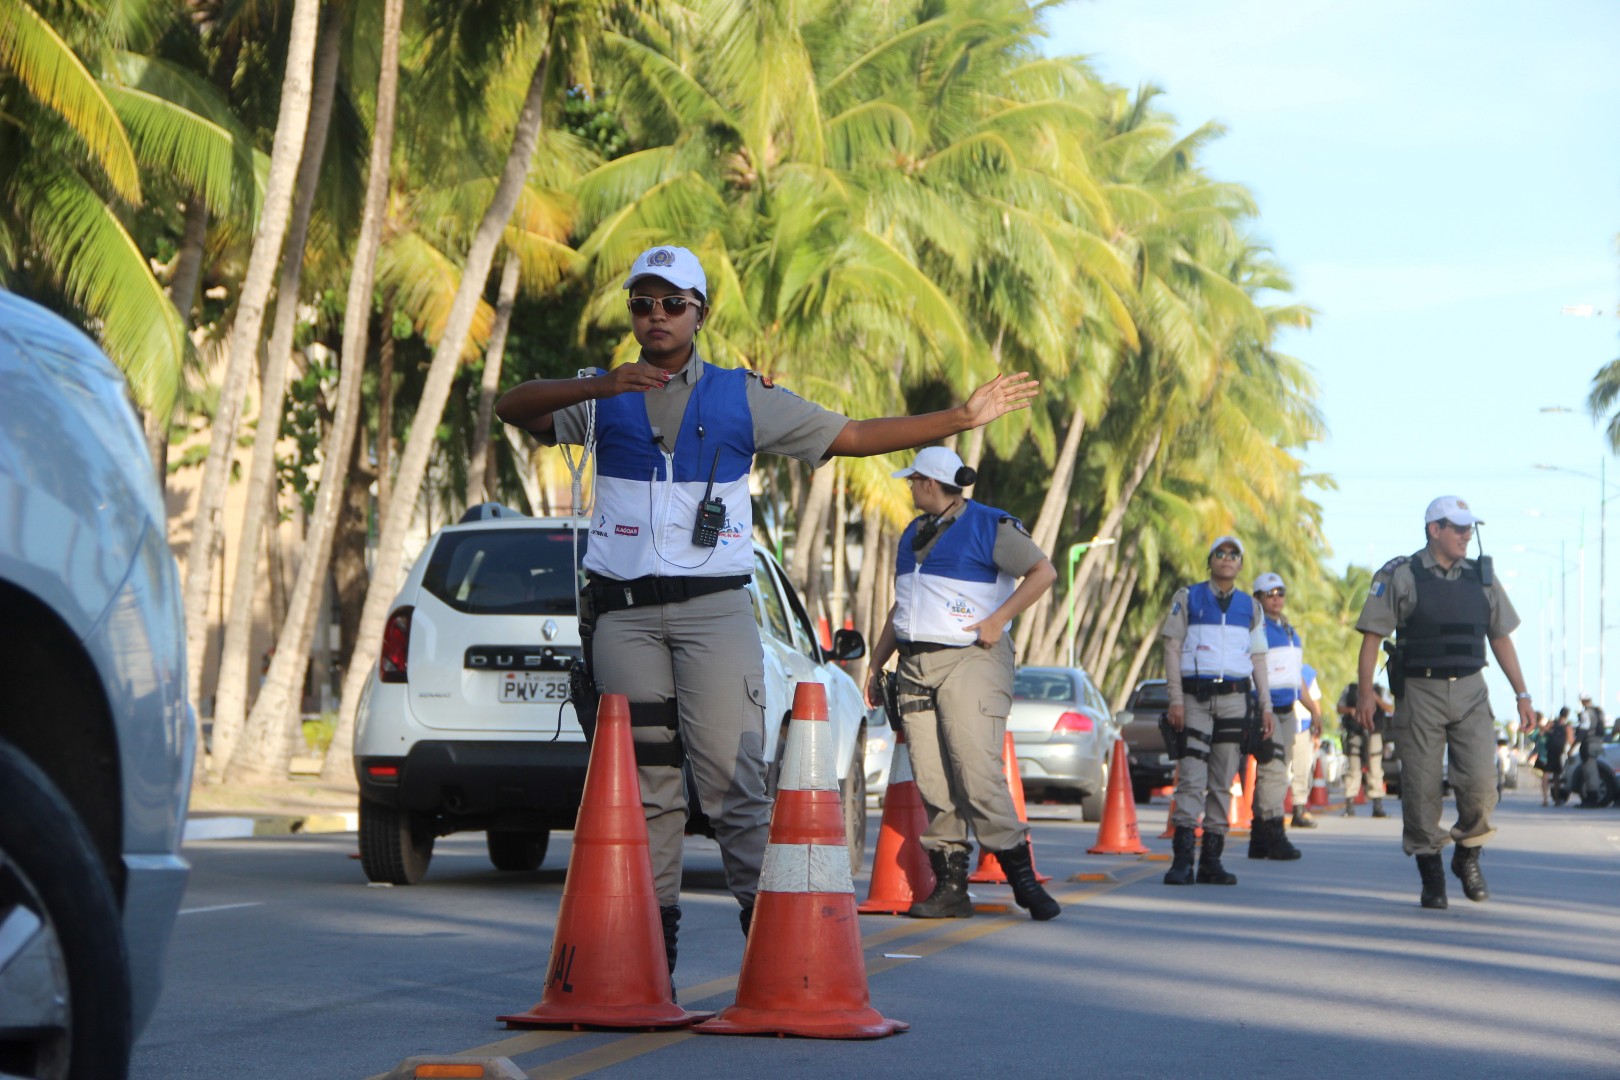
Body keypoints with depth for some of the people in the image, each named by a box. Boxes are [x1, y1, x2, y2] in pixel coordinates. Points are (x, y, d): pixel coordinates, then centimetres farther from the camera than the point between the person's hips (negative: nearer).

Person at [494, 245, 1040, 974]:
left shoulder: (743, 399, 10)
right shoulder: (602, 399, 9)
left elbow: (853, 437, 11)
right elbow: (512, 407, -8)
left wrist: (962, 418, 6)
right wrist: (599, 387, -24)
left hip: (714, 611, -1)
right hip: (624, 615, 1)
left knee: (732, 773, -11)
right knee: (645, 781, 3)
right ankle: (653, 933, 8)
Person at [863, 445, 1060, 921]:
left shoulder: (989, 526, -2)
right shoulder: (914, 535, 21)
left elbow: (1044, 571, -6)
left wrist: (997, 619, -13)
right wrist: (876, 663, 23)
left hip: (971, 661, -7)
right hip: (915, 666, 7)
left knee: (978, 773, -15)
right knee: (932, 783, 0)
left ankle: (1023, 879, -8)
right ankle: (950, 886, 2)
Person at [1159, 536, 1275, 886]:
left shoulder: (1250, 607, 14)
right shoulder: (1187, 598, 6)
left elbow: (1258, 659, 16)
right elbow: (1172, 647, 2)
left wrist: (1266, 706, 8)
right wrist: (1176, 699, -8)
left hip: (1234, 698, 3)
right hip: (1195, 696, -3)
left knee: (1222, 783, 3)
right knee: (1191, 778, -11)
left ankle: (1211, 860, 7)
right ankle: (1182, 860, -15)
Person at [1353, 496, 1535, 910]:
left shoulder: (1482, 577, 11)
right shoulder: (1399, 576, -2)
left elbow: (1501, 638, 18)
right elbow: (1371, 636, -4)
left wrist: (1521, 694, 13)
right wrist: (1365, 692, -13)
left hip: (1470, 693, 3)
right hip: (1420, 693, -3)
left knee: (1481, 781, -10)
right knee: (1421, 789, -2)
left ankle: (1468, 855, 13)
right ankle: (1431, 875, 10)